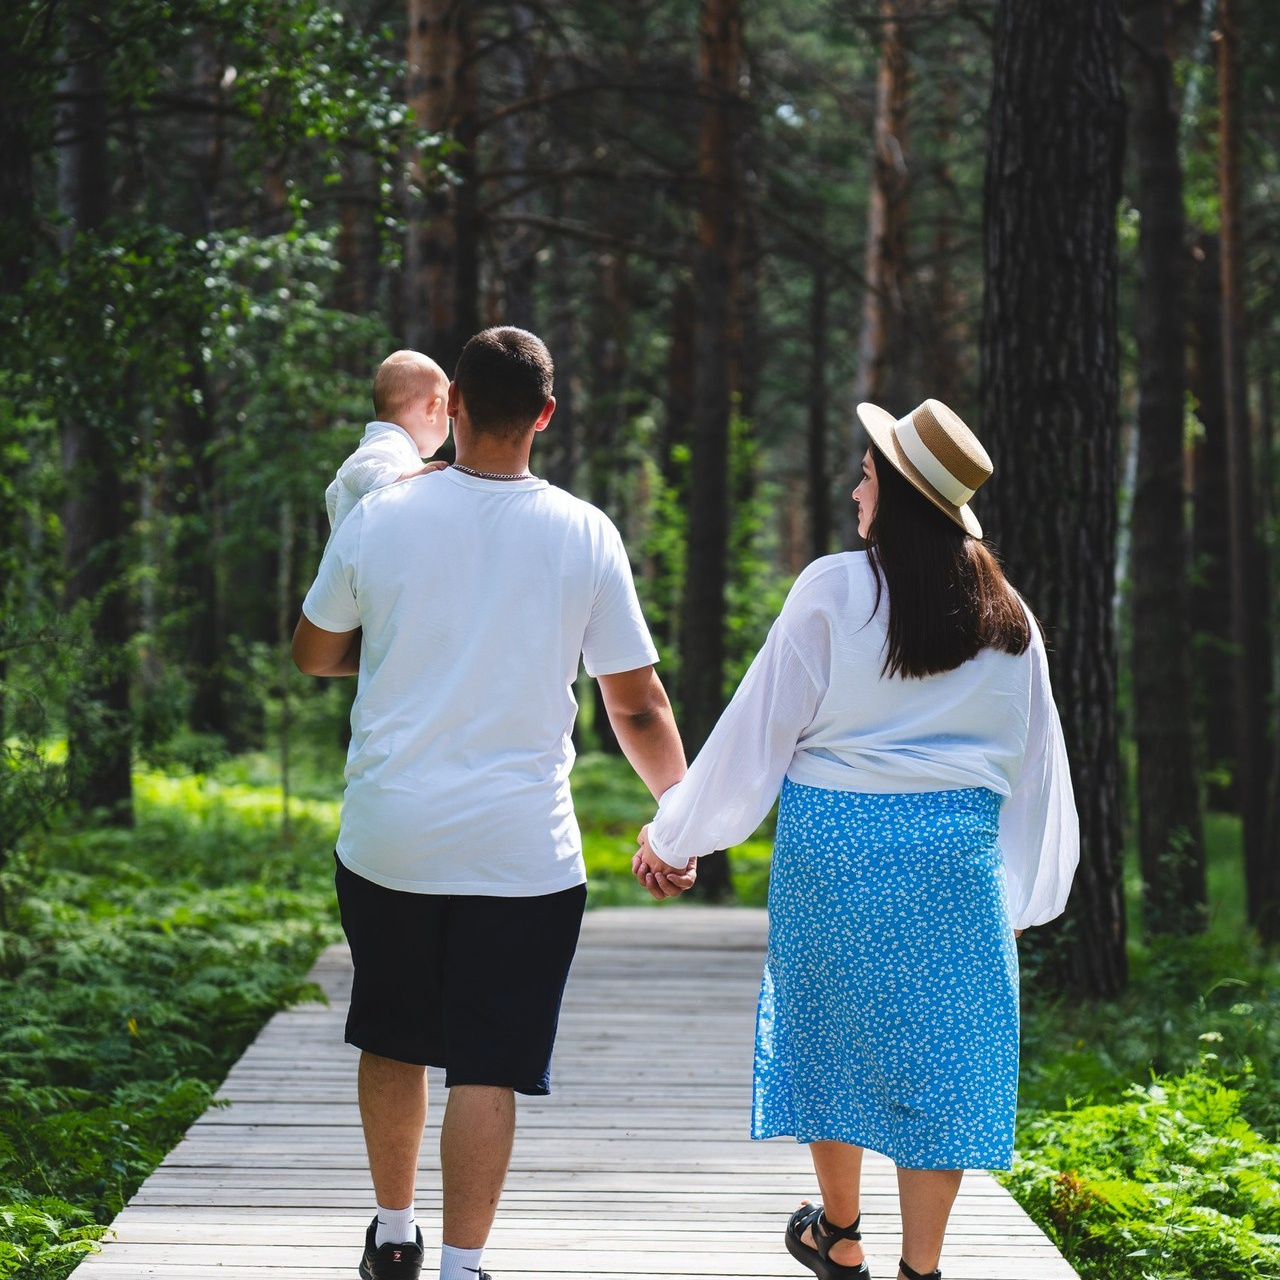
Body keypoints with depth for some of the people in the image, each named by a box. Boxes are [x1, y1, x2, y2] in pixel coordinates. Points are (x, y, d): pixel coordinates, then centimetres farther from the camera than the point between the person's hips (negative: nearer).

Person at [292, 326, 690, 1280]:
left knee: (392, 1041, 19)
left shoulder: (381, 517, -3)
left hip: (387, 838, 2)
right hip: (522, 847, -2)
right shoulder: (584, 535, -5)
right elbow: (636, 705, -1)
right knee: (489, 1065, 1)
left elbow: (314, 654, 11)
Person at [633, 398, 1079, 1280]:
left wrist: (675, 836, 6)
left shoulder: (833, 593, -8)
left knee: (835, 1033, 15)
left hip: (834, 844, -2)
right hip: (956, 856, 2)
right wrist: (1024, 894, 20)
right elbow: (1036, 761, 9)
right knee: (940, 1050, 6)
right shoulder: (1007, 619, 3)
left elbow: (759, 729, -5)